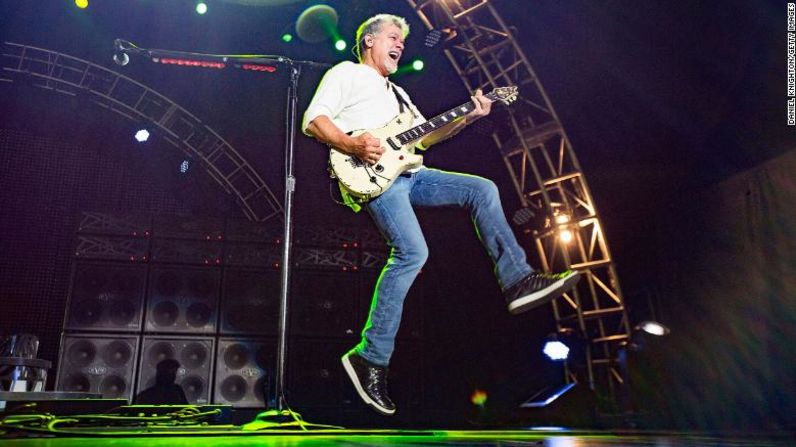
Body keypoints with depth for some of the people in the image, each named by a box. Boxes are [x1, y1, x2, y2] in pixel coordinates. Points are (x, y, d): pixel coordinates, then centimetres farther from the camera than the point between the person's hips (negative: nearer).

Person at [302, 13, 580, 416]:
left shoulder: (397, 92, 33)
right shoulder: (346, 73, 9)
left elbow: (423, 138, 26)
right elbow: (312, 121, -4)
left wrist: (467, 118, 13)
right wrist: (351, 145, -21)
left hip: (407, 173, 8)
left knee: (482, 189, -2)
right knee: (412, 252, -24)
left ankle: (517, 281, -4)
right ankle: (370, 357, -15)